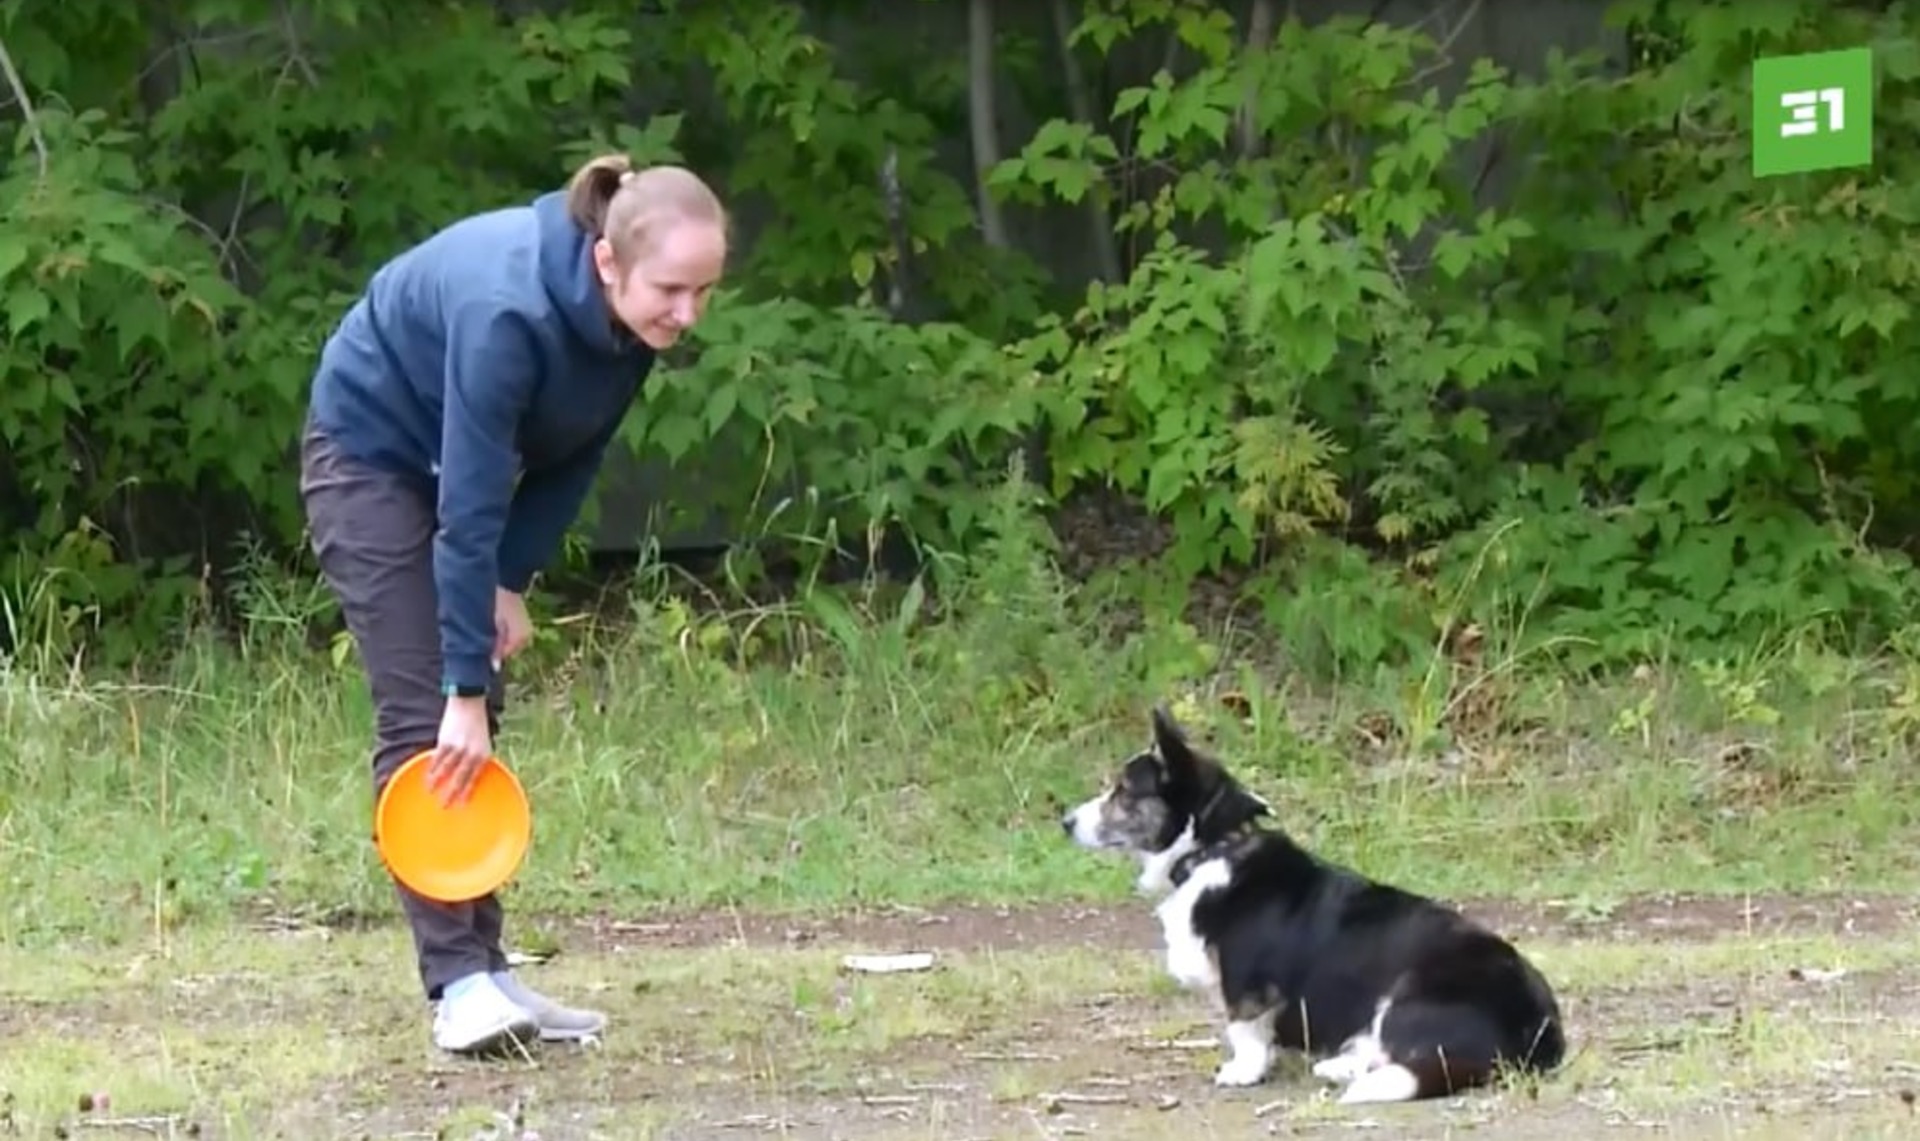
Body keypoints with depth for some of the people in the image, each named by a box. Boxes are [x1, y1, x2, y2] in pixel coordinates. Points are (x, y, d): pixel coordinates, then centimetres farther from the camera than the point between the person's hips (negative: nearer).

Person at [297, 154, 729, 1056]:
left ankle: (484, 973, 5)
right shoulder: (509, 313, -38)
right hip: (369, 450, -7)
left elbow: (574, 456, -2)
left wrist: (511, 581, -10)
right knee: (424, 719, -14)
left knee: (470, 719, 4)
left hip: (462, 459, 7)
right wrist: (465, 691, -33)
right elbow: (467, 512, -35)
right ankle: (457, 985, -18)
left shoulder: (633, 319, -16)